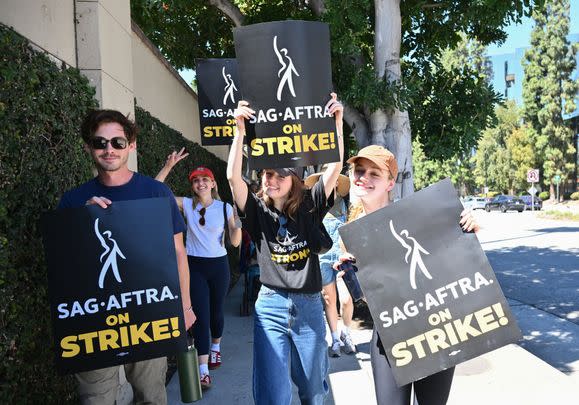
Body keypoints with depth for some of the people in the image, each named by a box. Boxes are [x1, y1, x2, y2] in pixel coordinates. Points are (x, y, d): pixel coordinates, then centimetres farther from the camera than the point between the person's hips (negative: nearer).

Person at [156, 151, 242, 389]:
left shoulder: (225, 207, -4)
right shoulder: (187, 204, -3)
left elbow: (235, 242, -4)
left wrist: (237, 224, -23)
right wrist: (168, 166, -16)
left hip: (218, 264, 1)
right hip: (195, 265, 0)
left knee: (216, 311, 15)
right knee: (200, 314, -4)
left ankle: (215, 347, 43)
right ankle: (203, 369, 0)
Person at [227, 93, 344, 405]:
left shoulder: (309, 207, 1)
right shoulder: (258, 211, -2)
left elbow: (334, 168, -8)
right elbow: (233, 177, -17)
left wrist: (337, 123, -16)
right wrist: (240, 130, -23)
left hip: (309, 305, 2)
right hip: (271, 306, -1)